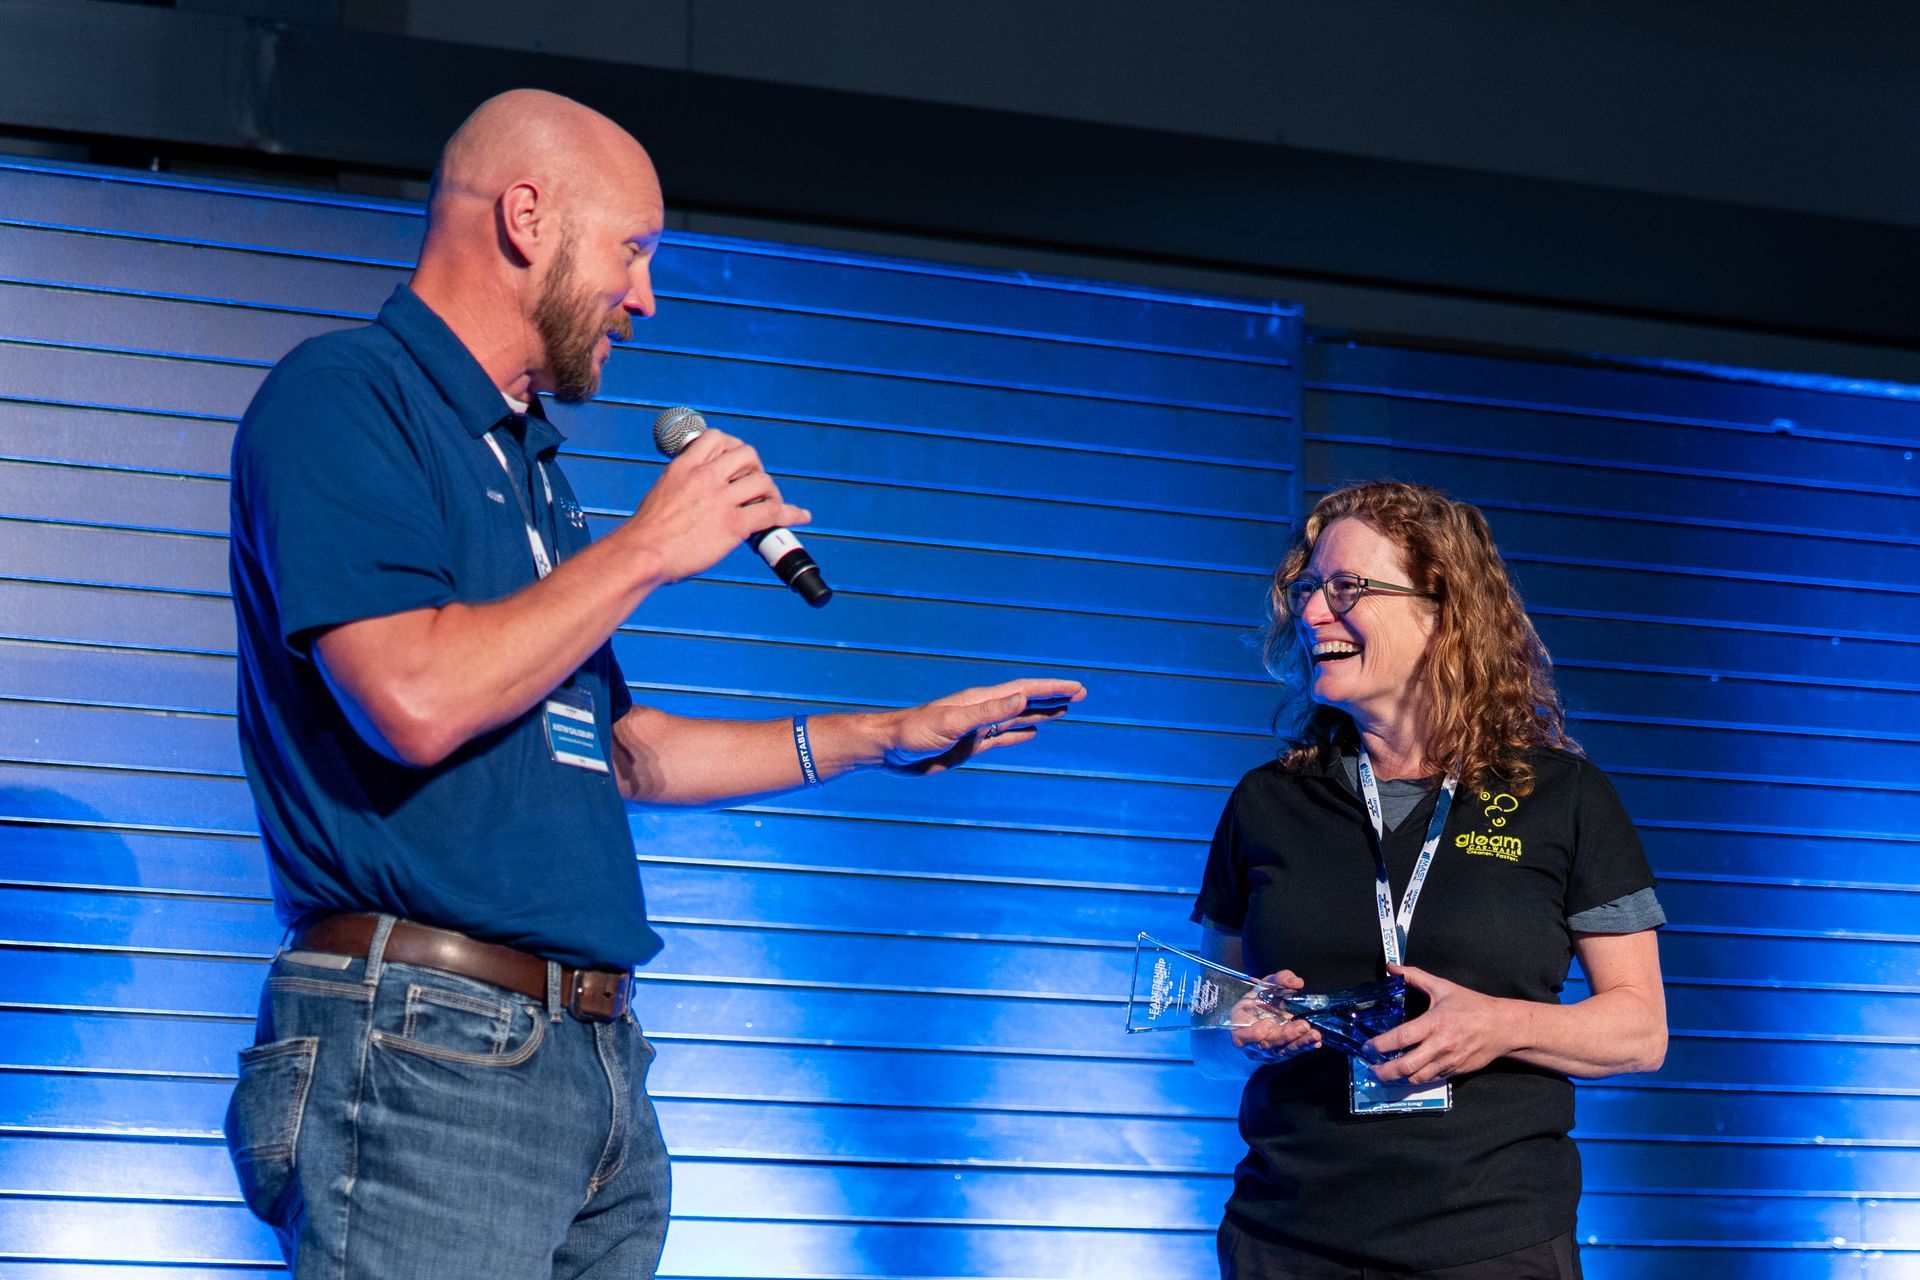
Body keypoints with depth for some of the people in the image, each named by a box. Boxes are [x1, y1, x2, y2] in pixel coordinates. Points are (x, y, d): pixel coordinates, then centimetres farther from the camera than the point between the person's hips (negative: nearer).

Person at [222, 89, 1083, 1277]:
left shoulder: (526, 458, 22)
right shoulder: (345, 396, -6)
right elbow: (415, 699, -21)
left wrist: (891, 735, 26)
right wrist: (648, 548, -8)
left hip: (599, 1055, 9)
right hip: (429, 1043, -9)